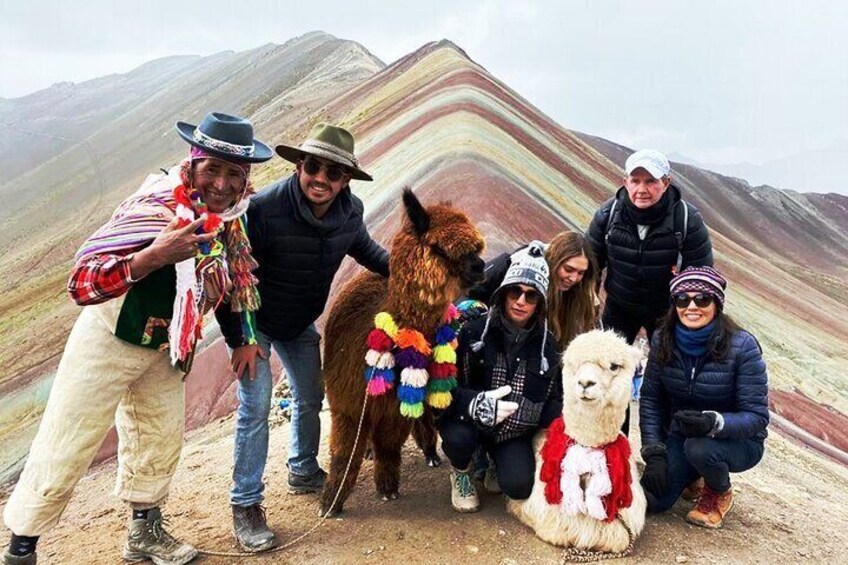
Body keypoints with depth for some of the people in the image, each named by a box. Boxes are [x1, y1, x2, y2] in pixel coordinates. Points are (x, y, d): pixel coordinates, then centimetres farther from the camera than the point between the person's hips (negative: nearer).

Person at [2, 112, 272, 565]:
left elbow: (227, 280, 10)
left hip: (163, 349, 6)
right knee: (63, 452, 4)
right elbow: (81, 284, -36)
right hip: (109, 341, -6)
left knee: (160, 442, 17)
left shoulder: (230, 214, -10)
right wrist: (155, 255, -50)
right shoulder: (155, 208, -31)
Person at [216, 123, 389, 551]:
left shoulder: (350, 210, -16)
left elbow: (363, 247, 9)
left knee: (311, 398, 16)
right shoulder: (264, 208, -33)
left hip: (301, 323, 6)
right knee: (256, 407, -10)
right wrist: (239, 339, -23)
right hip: (254, 322, -5)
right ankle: (245, 506, 6)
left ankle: (303, 472, 40)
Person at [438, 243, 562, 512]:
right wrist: (477, 404, -34)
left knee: (520, 486, -20)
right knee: (458, 437, -35)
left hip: (516, 430, 2)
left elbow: (555, 399, 5)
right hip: (468, 418, -2)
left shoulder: (546, 344, -4)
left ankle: (491, 463, 18)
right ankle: (460, 473, 5)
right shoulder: (474, 331, -15)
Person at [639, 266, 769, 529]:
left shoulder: (742, 347, -23)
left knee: (699, 448, -36)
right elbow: (650, 398, -5)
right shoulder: (663, 339, -11)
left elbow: (757, 416, -21)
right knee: (650, 500, -14)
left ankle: (720, 493, 1)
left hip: (738, 441, -3)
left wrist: (713, 423, -39)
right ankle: (693, 474, 21)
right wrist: (654, 452, -13)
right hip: (680, 435, 3)